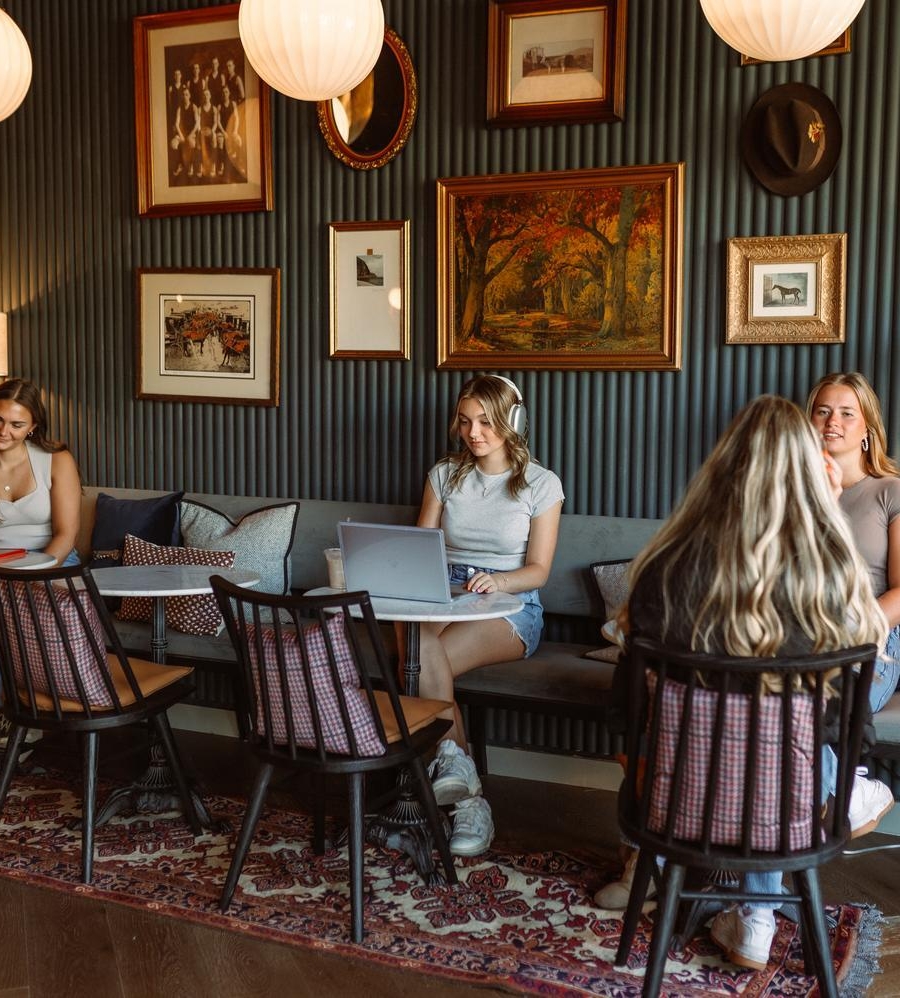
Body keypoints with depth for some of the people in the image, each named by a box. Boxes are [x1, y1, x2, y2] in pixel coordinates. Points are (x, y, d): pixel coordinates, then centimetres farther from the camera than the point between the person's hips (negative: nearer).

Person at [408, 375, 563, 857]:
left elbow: (538, 570, -1)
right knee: (419, 645, -35)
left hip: (511, 607, -3)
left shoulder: (541, 484, 3)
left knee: (422, 663, -33)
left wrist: (497, 581, -22)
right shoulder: (444, 474, 13)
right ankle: (466, 793, -31)